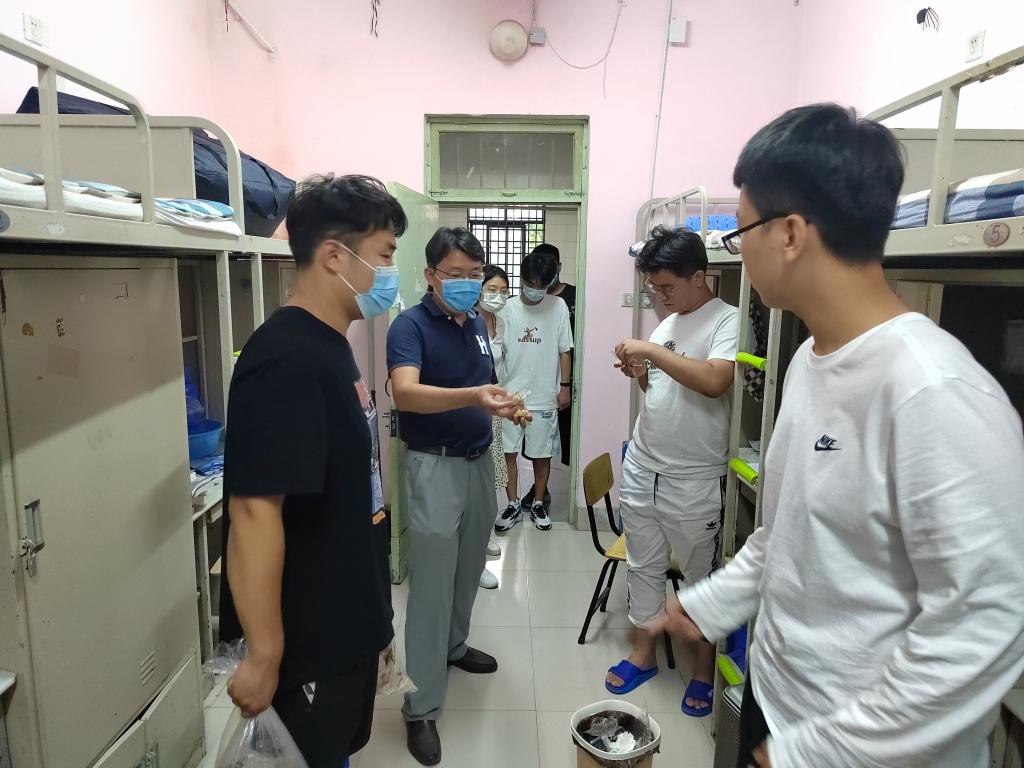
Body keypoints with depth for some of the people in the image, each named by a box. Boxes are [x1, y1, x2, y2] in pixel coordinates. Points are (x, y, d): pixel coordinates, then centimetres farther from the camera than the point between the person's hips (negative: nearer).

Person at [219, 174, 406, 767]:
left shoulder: (331, 346, 6)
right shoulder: (286, 360, -25)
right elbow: (254, 511, -28)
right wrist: (263, 655, -23)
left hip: (348, 625, 9)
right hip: (305, 643, -9)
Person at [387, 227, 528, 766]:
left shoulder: (478, 325, 8)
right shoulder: (411, 326, -15)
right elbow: (405, 393, -34)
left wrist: (507, 407, 3)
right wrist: (473, 396, -47)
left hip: (479, 460, 7)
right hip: (433, 466, -7)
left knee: (468, 570, 21)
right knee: (431, 585, -2)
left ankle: (454, 647, 45)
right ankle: (421, 709, 12)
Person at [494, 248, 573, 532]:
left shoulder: (558, 306, -3)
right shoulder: (508, 309, -4)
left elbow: (564, 350, 1)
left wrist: (565, 386, 0)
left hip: (544, 397, 0)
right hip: (511, 395, 1)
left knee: (542, 453, 11)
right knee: (508, 452, 7)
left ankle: (538, 504, 29)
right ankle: (513, 505, 24)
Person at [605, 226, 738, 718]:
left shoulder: (728, 321, -13)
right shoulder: (668, 323, 10)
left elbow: (714, 381, -31)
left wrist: (652, 350, -23)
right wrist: (640, 374, -3)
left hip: (695, 481, -7)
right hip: (642, 469, 7)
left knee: (703, 576, 11)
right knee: (643, 566, 18)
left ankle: (705, 668, 30)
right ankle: (643, 652, 35)